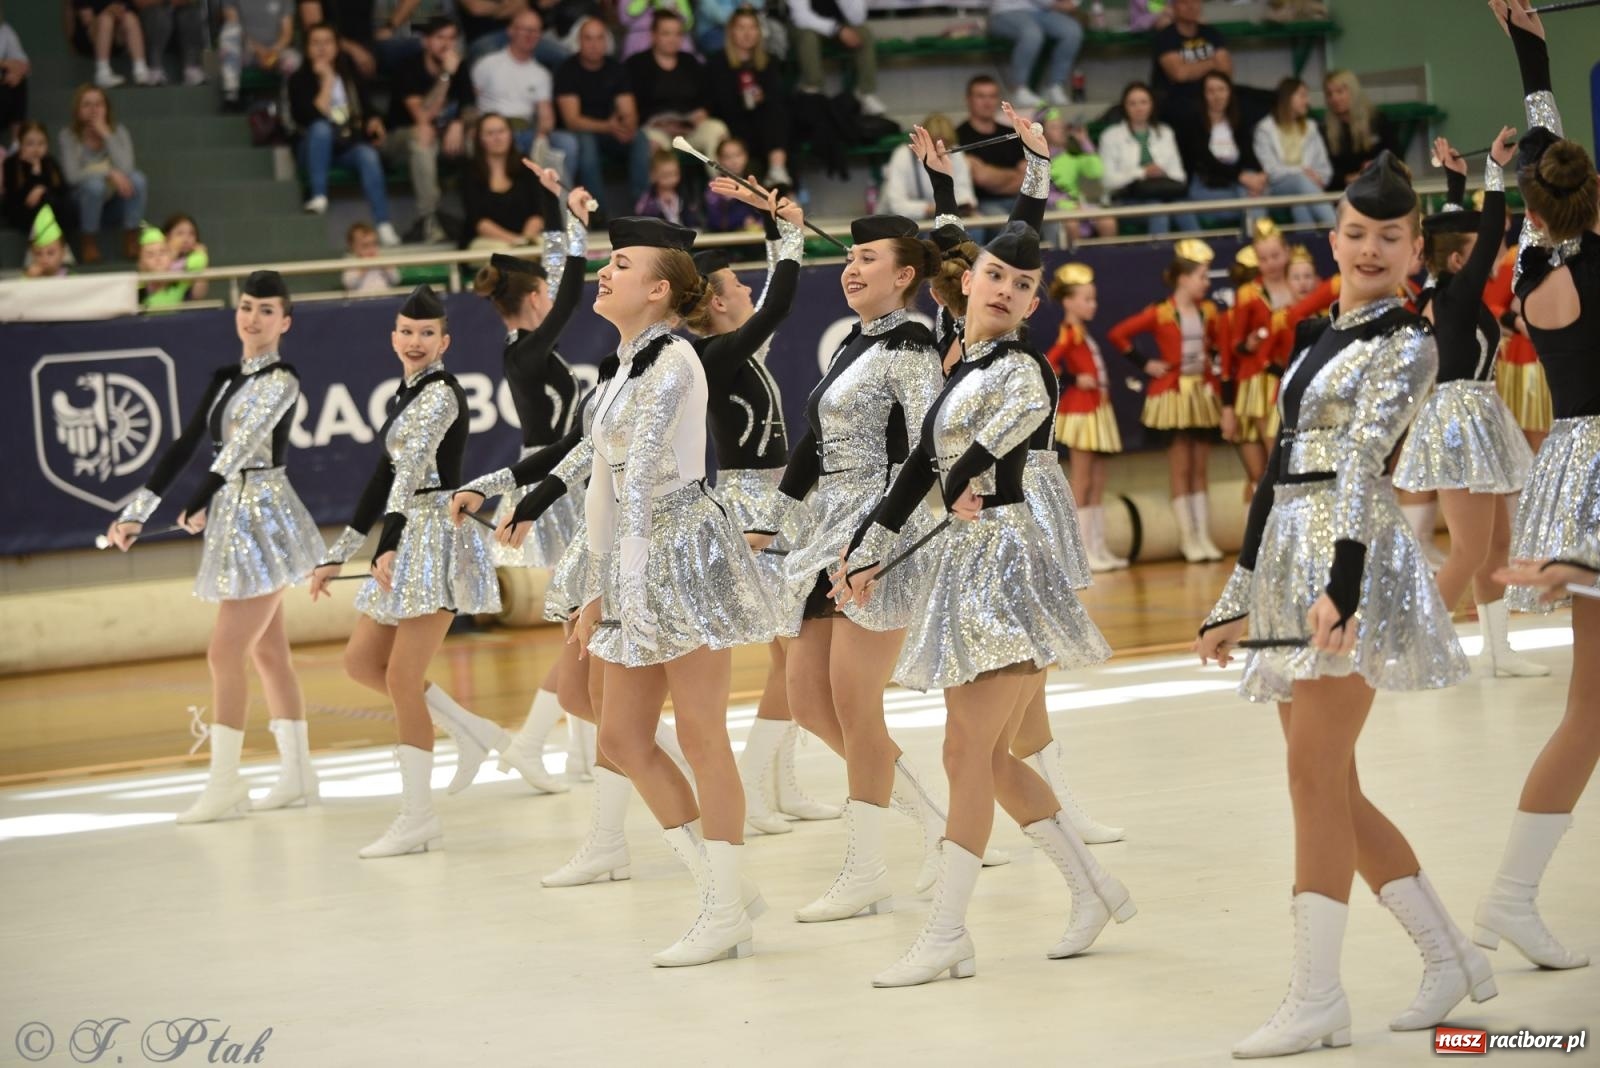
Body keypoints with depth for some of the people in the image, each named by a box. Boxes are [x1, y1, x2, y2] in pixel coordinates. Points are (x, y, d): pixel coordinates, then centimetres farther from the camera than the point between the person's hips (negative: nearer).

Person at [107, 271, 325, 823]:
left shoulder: (281, 381, -11)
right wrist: (137, 511, 5)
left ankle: (224, 785, -7)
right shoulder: (226, 379, 12)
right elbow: (185, 445, 10)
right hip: (234, 521, 8)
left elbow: (240, 449, -15)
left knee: (225, 653, -10)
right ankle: (297, 774, 17)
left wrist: (197, 507, -7)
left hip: (264, 521, -8)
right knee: (267, 652, 11)